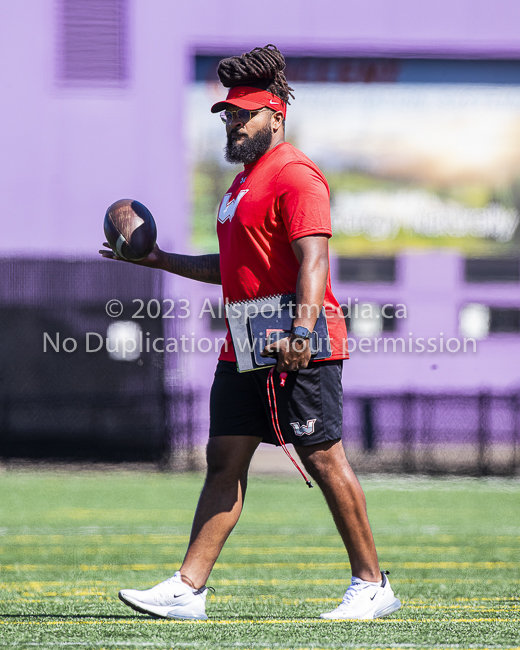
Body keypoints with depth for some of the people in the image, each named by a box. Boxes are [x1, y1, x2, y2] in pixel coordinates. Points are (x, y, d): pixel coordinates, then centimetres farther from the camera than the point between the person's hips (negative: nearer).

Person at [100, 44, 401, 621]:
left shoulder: (295, 176, -11)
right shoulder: (244, 182, 21)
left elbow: (313, 260, -21)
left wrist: (302, 332, -33)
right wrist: (162, 261, 30)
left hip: (299, 353, -10)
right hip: (244, 351, 10)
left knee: (324, 461, -5)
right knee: (224, 462, 4)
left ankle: (371, 585, 5)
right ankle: (188, 590, 1)